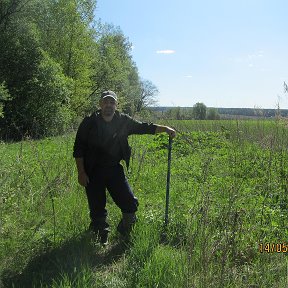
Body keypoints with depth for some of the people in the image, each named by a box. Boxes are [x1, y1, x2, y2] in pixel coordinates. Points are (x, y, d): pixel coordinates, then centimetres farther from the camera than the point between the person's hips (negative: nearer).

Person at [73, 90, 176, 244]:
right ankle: (101, 240, 28)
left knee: (130, 204, -2)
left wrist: (165, 128, -7)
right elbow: (78, 149, -4)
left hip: (115, 170, 3)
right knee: (97, 210, 4)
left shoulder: (123, 121, 1)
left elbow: (144, 127, 6)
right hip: (93, 172, -2)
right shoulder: (89, 123, -6)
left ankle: (124, 233, 25)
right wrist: (81, 172, -9)